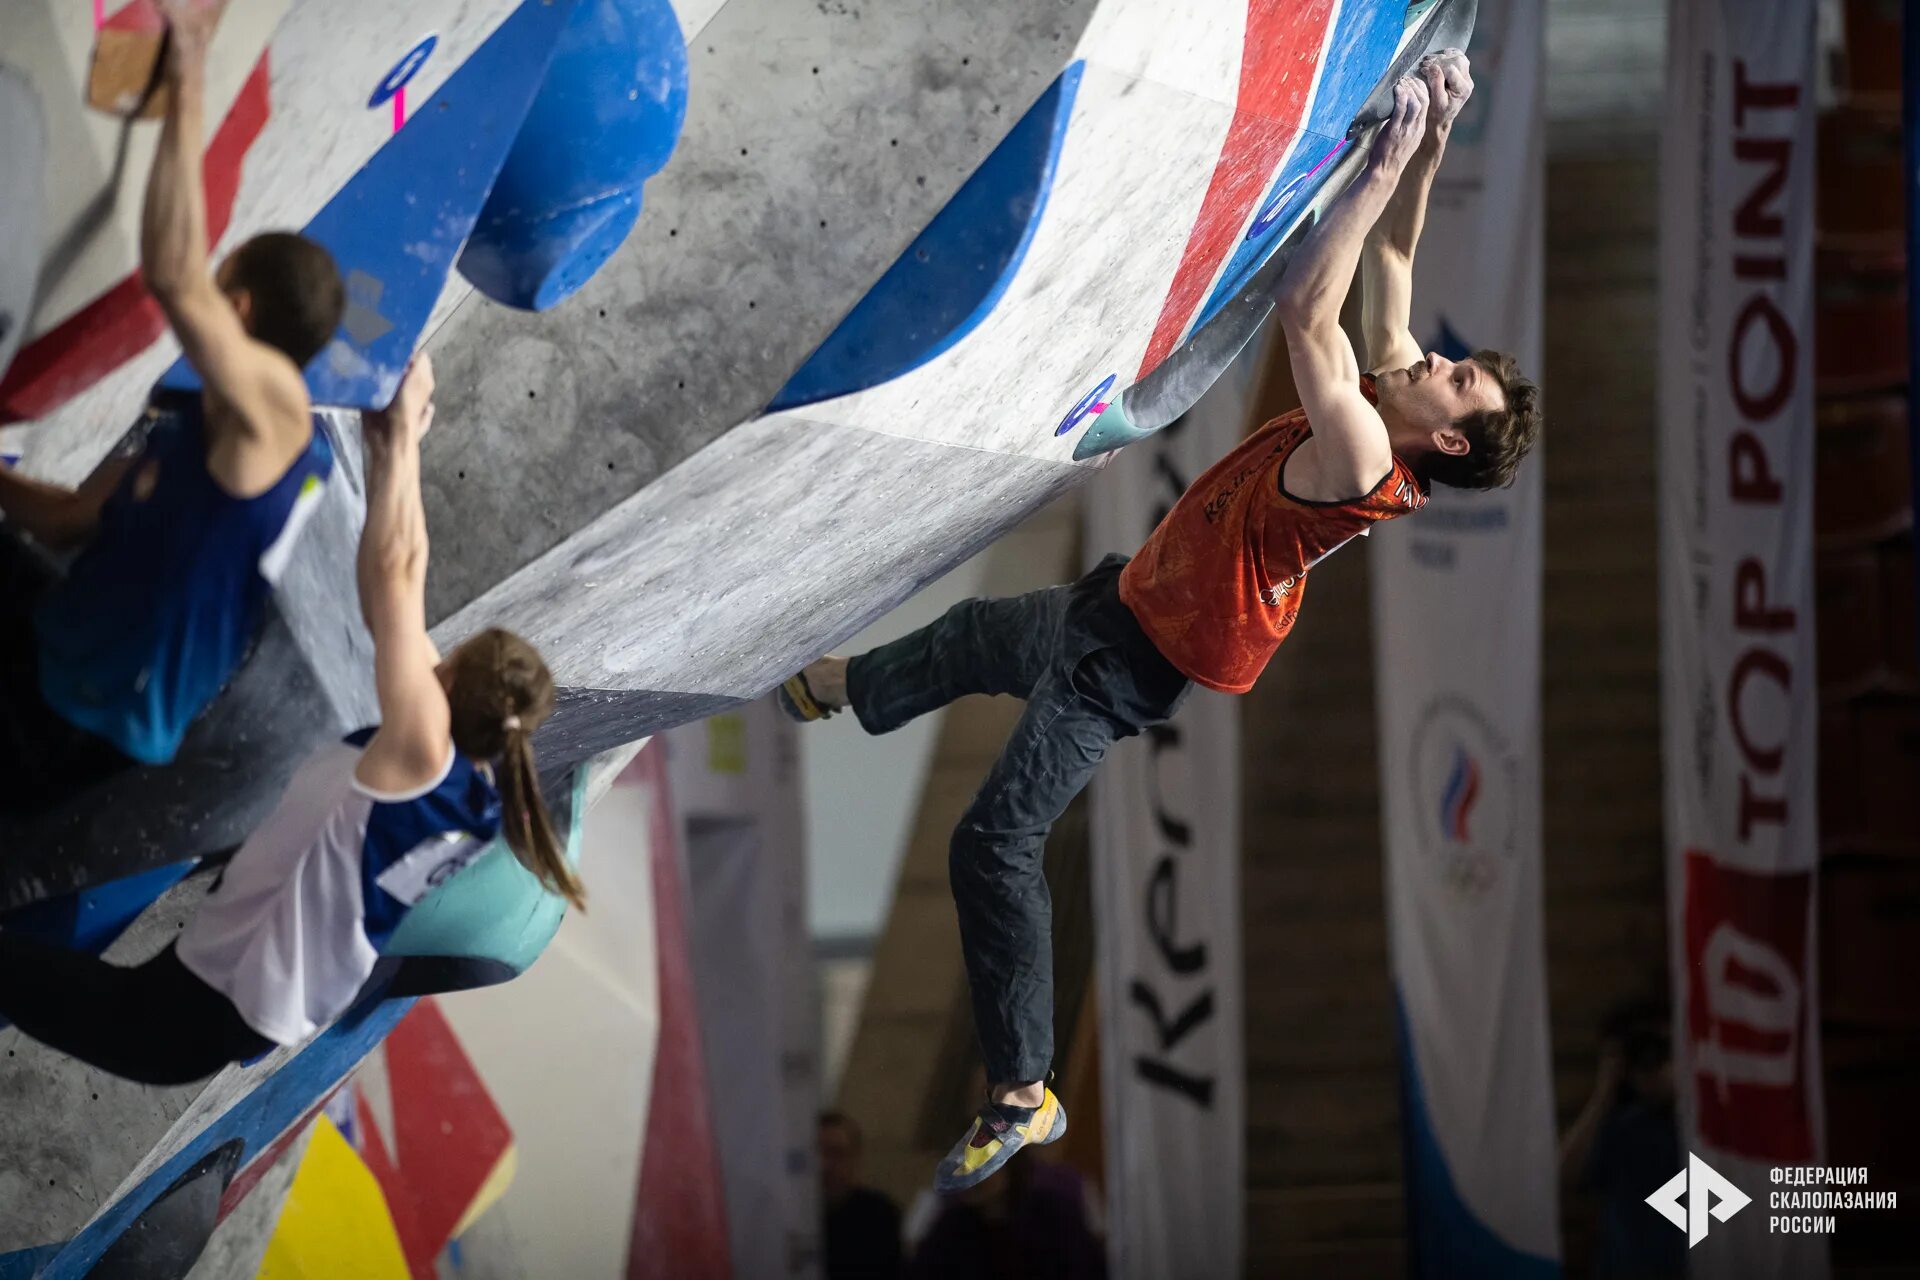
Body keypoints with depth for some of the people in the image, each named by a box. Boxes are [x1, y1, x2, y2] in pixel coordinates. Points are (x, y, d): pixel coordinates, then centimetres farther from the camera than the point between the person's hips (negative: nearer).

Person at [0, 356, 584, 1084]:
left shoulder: (424, 753, -26)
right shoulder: (468, 784, -3)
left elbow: (392, 577, -28)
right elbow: (398, 598, 3)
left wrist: (400, 437, -19)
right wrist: (391, 450, 2)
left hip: (197, 1015, -9)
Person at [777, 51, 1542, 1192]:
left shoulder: (1364, 463, -31)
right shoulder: (1383, 392, -5)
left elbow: (1306, 310, -38)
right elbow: (1388, 260, 4)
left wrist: (1386, 171, -33)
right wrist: (1429, 149, -8)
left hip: (1139, 660, -10)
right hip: (1126, 595, 10)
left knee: (996, 843, -15)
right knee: (971, 639, 35)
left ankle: (1024, 1095, -8)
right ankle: (833, 691, 66)